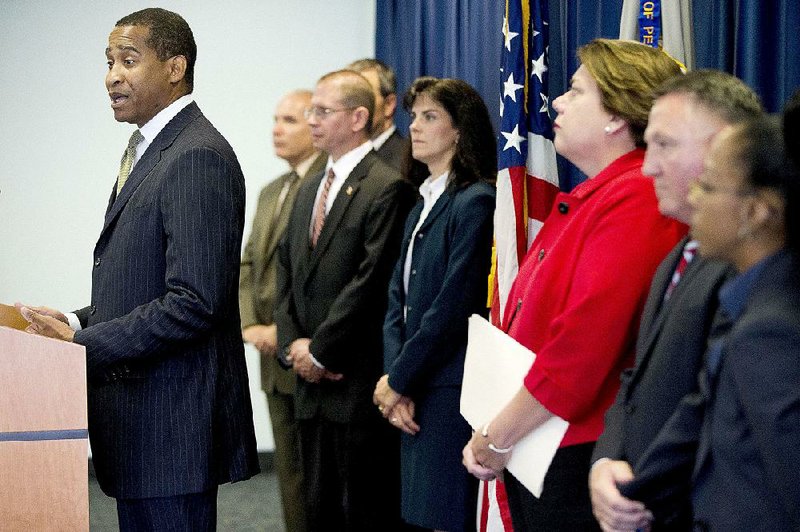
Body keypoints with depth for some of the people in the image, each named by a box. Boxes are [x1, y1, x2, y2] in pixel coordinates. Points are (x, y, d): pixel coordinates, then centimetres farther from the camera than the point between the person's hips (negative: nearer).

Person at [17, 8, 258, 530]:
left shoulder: (199, 158, -16)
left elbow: (192, 305, -22)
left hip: (173, 423, -10)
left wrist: (83, 345, -17)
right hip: (139, 424, 10)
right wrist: (77, 323, 7)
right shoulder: (149, 150, 18)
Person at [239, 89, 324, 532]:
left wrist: (285, 330, -17)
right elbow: (249, 265, 18)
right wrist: (249, 325, 2)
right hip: (275, 356, 9)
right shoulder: (271, 192, 18)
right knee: (289, 467, 14)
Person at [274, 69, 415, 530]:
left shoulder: (388, 189, -12)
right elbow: (287, 274, 16)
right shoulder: (310, 189, 16)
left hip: (359, 385, -8)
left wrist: (320, 352, -12)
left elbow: (369, 282, -17)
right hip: (313, 382, 8)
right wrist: (294, 344, 1)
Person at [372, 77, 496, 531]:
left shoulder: (475, 202, -11)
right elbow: (398, 299, 12)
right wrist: (394, 380, -1)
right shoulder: (422, 208, 17)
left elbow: (454, 306, -16)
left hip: (452, 392, -8)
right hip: (414, 395, 8)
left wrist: (398, 380, -9)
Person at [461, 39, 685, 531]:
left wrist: (500, 436, -14)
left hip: (579, 457, -9)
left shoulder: (635, 202, -16)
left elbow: (583, 345, -22)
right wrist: (495, 433, 8)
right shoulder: (583, 199, 15)